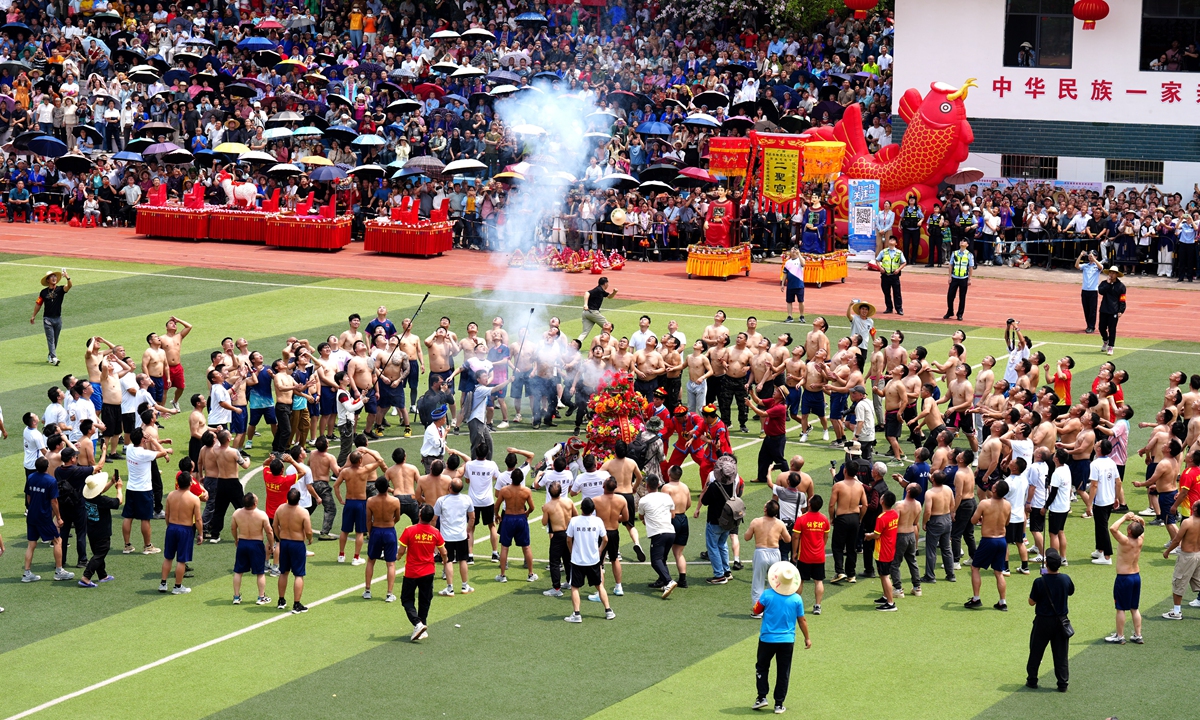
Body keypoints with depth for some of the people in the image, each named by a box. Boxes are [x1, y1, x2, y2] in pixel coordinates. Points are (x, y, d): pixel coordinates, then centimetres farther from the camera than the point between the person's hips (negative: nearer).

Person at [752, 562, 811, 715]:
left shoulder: (767, 595, -13)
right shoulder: (797, 599, -8)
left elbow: (756, 611, 0)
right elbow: (802, 620, 0)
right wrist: (807, 638, 12)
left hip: (767, 639, -1)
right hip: (787, 640, 1)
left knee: (762, 667, 19)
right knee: (783, 672, 9)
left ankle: (762, 697, 11)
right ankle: (779, 704, 12)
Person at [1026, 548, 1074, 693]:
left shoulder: (1040, 582, -20)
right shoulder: (1066, 579, -10)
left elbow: (1032, 602, -9)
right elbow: (1071, 592, 11)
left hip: (1043, 621, -3)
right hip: (1060, 621, 3)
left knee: (1036, 652, 13)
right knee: (1061, 653, 11)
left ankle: (1032, 680, 20)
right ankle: (1063, 683, 12)